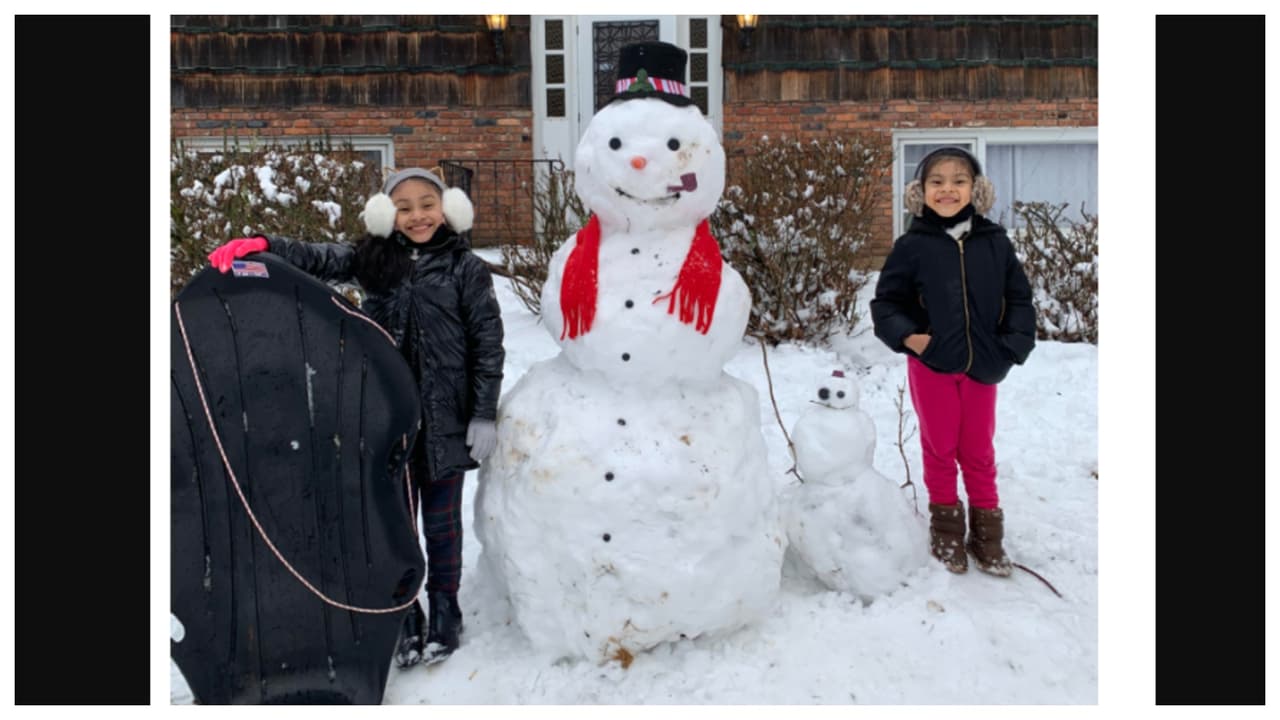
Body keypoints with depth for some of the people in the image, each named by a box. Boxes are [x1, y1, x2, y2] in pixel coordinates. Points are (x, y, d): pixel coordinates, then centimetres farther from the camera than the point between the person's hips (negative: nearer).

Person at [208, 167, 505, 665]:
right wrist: (260, 246, -25)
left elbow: (488, 344, -5)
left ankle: (443, 610, 30)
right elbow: (317, 259, -6)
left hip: (445, 419, -3)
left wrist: (484, 415, -8)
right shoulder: (373, 260, 6)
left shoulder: (466, 270, -4)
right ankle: (404, 616, 29)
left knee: (441, 520, 10)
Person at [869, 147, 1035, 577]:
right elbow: (885, 302, -2)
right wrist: (906, 335, -16)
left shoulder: (994, 242, -2)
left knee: (978, 451, 14)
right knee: (940, 449, 13)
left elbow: (1019, 298, 5)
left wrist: (1014, 344, -6)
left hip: (982, 366, 2)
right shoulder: (912, 246, -8)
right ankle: (946, 528, 30)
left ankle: (986, 533, 29)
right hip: (931, 366, -1)